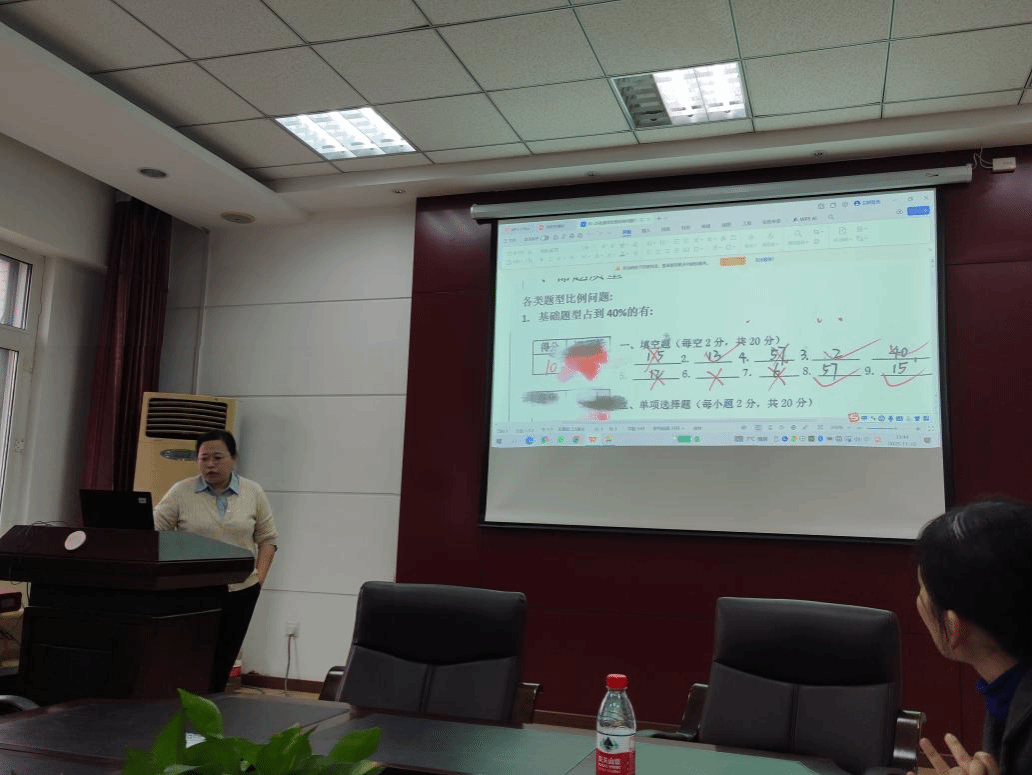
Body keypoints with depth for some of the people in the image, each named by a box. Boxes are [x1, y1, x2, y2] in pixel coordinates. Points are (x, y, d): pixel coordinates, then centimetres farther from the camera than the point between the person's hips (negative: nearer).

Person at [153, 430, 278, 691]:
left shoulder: (253, 493, 1)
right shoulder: (180, 492, -3)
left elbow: (267, 538, 6)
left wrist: (259, 577, -4)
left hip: (239, 591, 1)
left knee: (222, 661, 6)